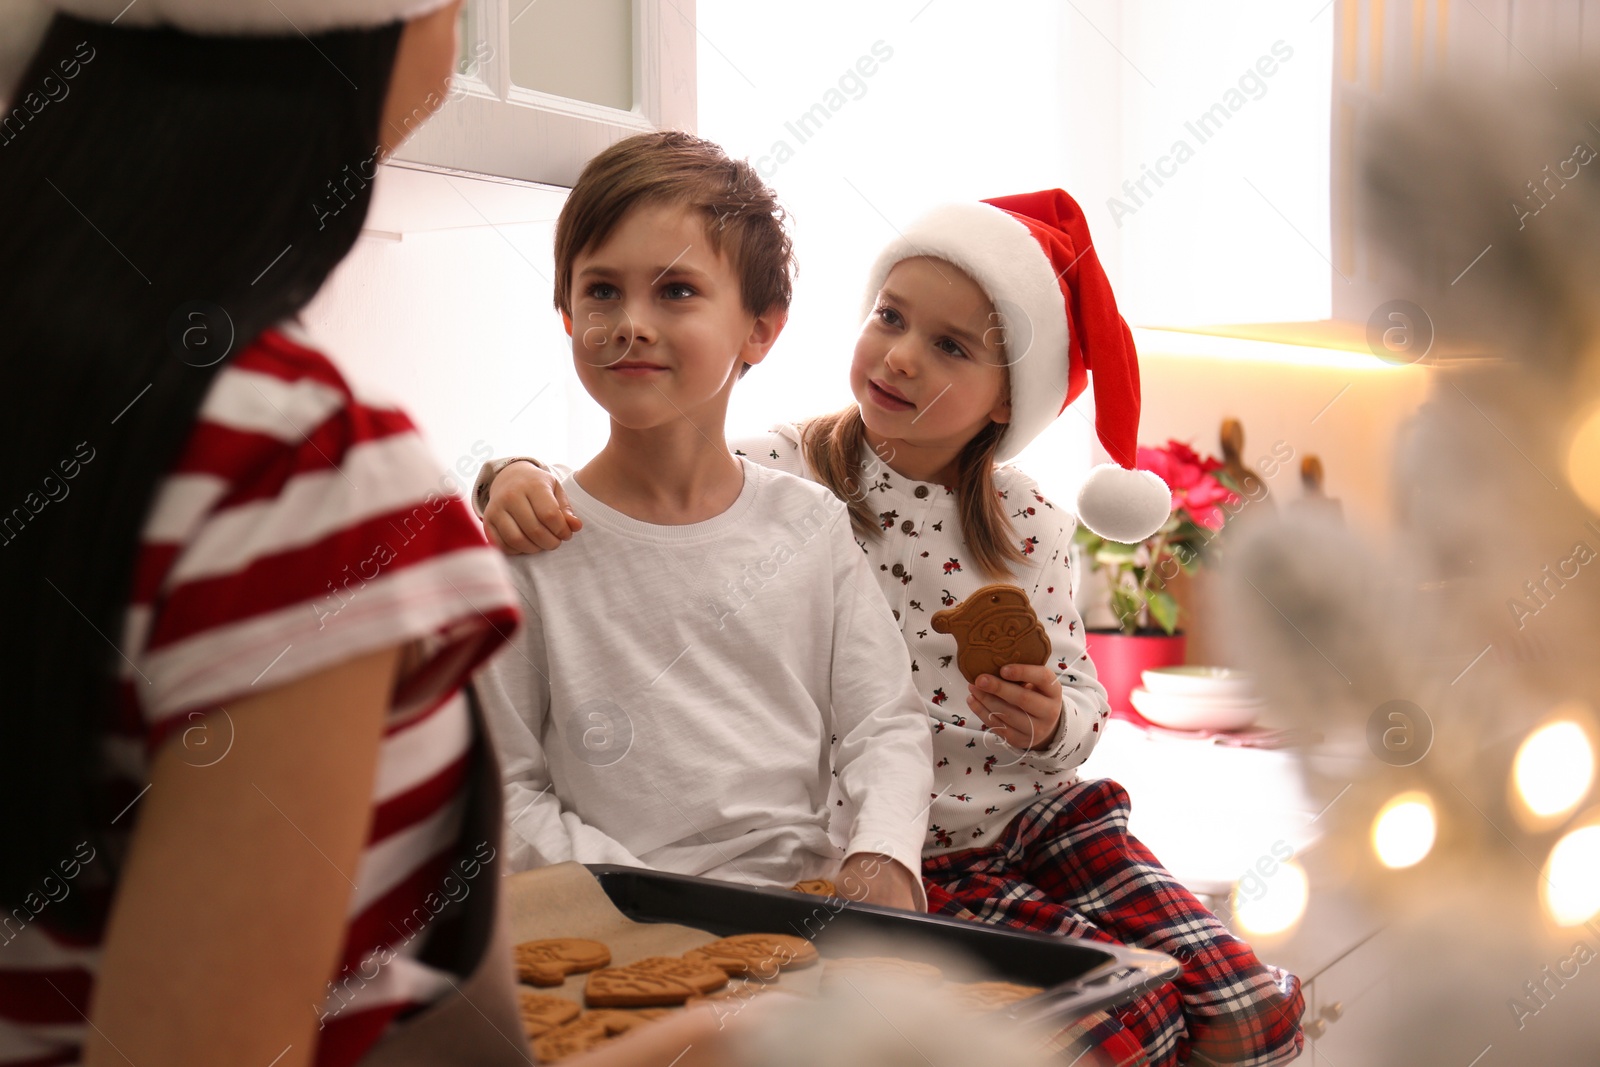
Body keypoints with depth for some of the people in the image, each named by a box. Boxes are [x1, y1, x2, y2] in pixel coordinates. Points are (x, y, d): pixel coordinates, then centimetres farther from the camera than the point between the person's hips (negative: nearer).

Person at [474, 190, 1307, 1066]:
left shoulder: (1025, 523, 0)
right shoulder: (782, 475, -10)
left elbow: (1081, 700, 6)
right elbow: (610, 512, -12)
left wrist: (1049, 721, -17)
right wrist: (516, 481, -33)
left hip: (1036, 813, 4)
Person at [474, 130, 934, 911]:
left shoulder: (812, 523, 6)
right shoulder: (530, 546, -3)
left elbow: (887, 726, 9)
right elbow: (505, 794, -2)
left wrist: (883, 856, -10)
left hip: (810, 892, 3)